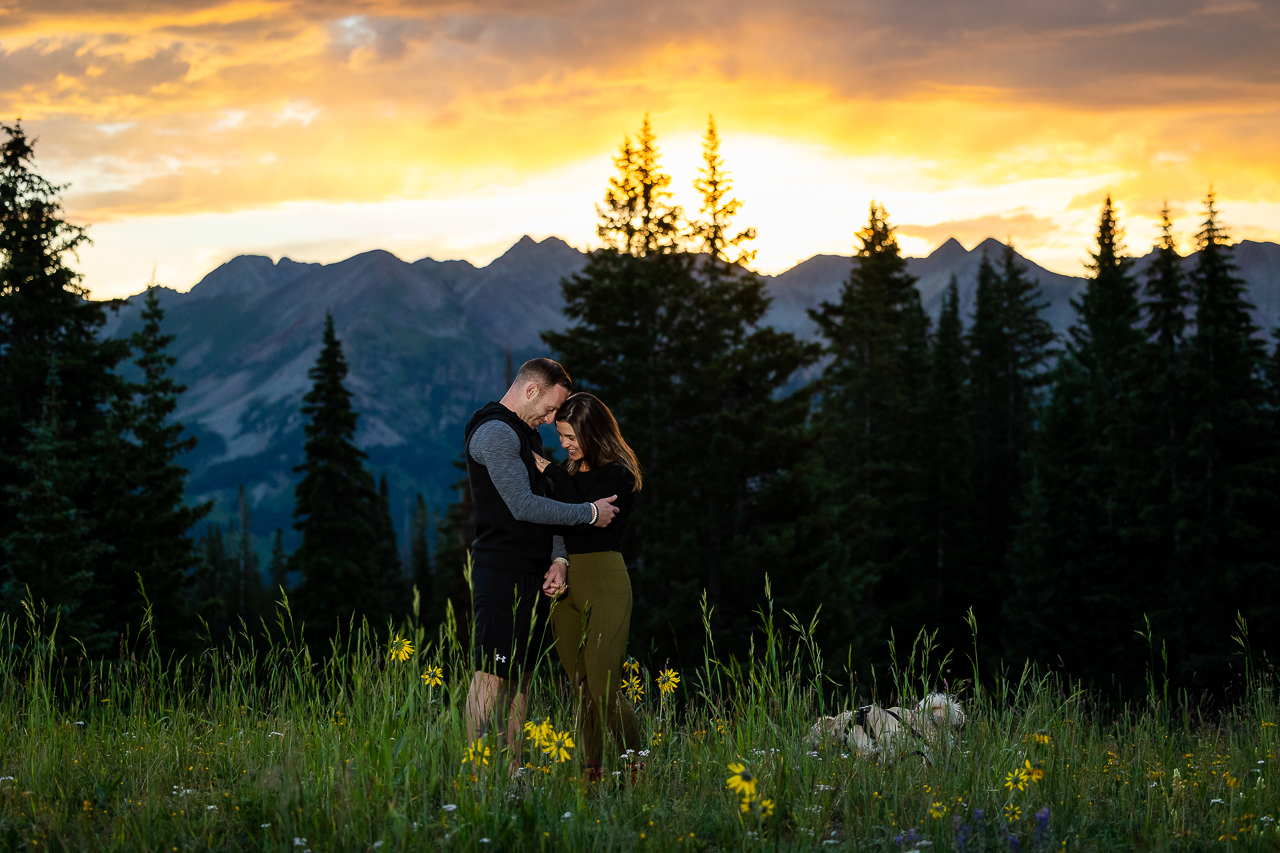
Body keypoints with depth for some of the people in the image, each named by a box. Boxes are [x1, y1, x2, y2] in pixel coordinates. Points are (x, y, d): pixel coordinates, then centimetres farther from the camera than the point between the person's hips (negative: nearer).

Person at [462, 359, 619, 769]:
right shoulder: (496, 432, -12)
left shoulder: (527, 434, 20)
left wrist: (558, 558, 3)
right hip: (502, 571, -10)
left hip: (534, 576, 10)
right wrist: (589, 512, -10)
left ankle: (512, 772, 12)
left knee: (521, 674, 9)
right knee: (492, 674, -10)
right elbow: (523, 506, -20)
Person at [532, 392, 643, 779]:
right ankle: (591, 773, 9)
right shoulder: (568, 470, 14)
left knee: (604, 687, -13)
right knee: (581, 689, 6)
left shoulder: (618, 475, -7)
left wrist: (551, 472, -13)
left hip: (604, 580, -7)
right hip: (564, 585, 7)